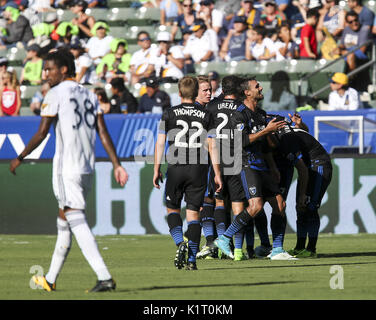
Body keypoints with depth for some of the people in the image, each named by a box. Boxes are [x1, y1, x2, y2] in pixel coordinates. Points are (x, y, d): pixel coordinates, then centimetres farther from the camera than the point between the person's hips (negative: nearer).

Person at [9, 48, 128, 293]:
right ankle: (50, 279, 25)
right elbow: (103, 133, 8)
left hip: (67, 168, -8)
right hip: (88, 169, 8)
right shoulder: (89, 95, 14)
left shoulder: (56, 94, -6)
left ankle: (104, 277, -24)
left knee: (76, 222, -11)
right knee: (64, 220, 17)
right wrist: (117, 165, 5)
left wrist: (20, 158, 1)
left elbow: (42, 133, -9)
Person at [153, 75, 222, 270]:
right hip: (198, 170, 1)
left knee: (172, 209, 15)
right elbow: (212, 146, 0)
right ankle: (191, 259, -1)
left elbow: (160, 143, -2)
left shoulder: (169, 114, 0)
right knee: (193, 212, 5)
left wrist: (156, 170, 4)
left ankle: (180, 243, -10)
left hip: (176, 168, -1)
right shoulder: (205, 115, 3)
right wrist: (217, 174, 4)